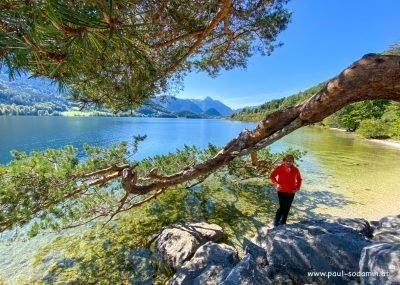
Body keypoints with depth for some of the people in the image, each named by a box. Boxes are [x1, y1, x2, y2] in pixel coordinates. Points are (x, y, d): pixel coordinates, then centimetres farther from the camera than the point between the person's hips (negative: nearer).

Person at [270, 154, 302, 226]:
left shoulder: (295, 170, 1)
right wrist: (277, 184, -18)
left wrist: (297, 187, 2)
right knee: (282, 207, -7)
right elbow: (272, 176, -5)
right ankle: (276, 221, 10)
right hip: (281, 191, -4)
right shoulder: (279, 168, -9)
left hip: (291, 192, 4)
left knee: (287, 208, 11)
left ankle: (283, 222, 25)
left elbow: (299, 179, 16)